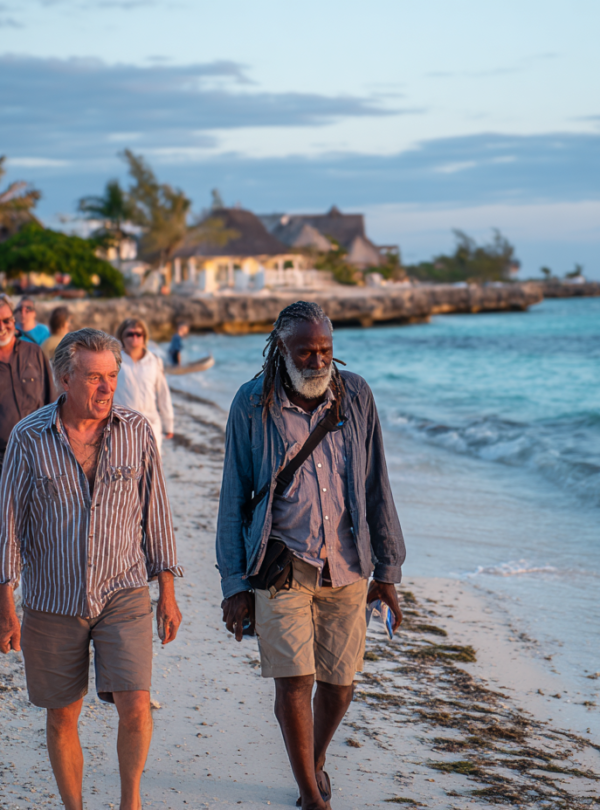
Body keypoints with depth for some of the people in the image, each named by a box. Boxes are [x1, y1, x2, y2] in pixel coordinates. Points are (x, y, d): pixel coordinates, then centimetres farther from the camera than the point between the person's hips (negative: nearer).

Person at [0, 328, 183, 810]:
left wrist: (168, 594, 6)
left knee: (135, 706, -12)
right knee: (62, 718, 9)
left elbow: (155, 513, 5)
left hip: (123, 594, 0)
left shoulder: (136, 432, -3)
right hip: (53, 602, 0)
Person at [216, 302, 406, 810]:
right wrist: (235, 585, -2)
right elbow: (233, 500, 0)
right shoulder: (252, 406, -6)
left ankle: (316, 759, 38)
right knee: (294, 678, -10)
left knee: (339, 682, 8)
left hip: (346, 565, 2)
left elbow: (376, 488, 6)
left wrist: (388, 570, 6)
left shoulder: (355, 396, 0)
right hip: (282, 563, -2)